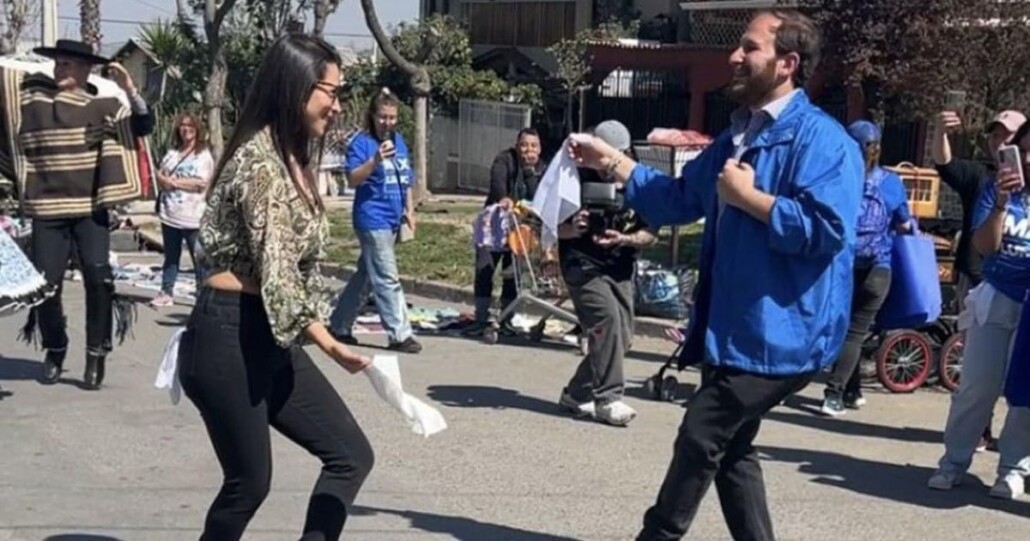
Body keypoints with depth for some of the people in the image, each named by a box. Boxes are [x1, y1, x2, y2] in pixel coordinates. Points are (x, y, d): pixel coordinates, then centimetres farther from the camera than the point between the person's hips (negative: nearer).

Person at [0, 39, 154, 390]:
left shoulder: (102, 105, 1)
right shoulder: (29, 97, 6)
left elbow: (144, 126, -6)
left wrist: (130, 90, -18)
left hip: (90, 208, -2)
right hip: (47, 209, 2)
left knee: (98, 277, -12)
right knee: (46, 282, 3)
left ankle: (96, 353, 0)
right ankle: (54, 349, 25)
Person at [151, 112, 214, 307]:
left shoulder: (204, 155, -1)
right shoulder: (172, 153, 16)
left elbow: (202, 183, -12)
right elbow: (159, 176, 15)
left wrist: (174, 182, -9)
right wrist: (164, 180, -9)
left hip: (193, 217, -6)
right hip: (170, 214, 6)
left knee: (199, 258, -4)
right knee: (171, 256, 11)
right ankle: (166, 293, 15)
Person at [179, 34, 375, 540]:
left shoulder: (289, 159, 15)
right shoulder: (261, 162, -16)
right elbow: (276, 273, -21)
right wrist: (331, 346, -18)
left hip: (269, 338, 10)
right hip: (230, 338, -10)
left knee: (351, 455, 6)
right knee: (249, 482, 3)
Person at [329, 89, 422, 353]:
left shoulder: (399, 141, 12)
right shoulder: (362, 142, -10)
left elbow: (405, 180, 21)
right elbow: (352, 180, -18)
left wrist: (409, 210, 16)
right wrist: (375, 160, -32)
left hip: (392, 220, 8)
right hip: (372, 220, -8)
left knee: (365, 275, 14)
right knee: (388, 279, -8)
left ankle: (340, 326, 25)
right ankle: (400, 335, -4)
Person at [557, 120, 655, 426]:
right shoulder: (579, 181, -10)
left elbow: (649, 234, 0)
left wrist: (624, 239, -21)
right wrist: (572, 229, -26)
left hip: (621, 268, 5)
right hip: (584, 265, -5)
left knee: (622, 337, 3)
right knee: (606, 317, -24)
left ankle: (577, 394, 18)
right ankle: (607, 399, -18)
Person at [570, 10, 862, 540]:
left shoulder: (821, 138, -15)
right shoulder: (737, 135, 15)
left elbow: (827, 228, -27)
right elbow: (679, 198, 23)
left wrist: (747, 197, -21)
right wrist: (613, 162, 17)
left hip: (776, 331, -10)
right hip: (737, 325, 10)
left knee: (700, 439, -4)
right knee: (729, 449, 14)